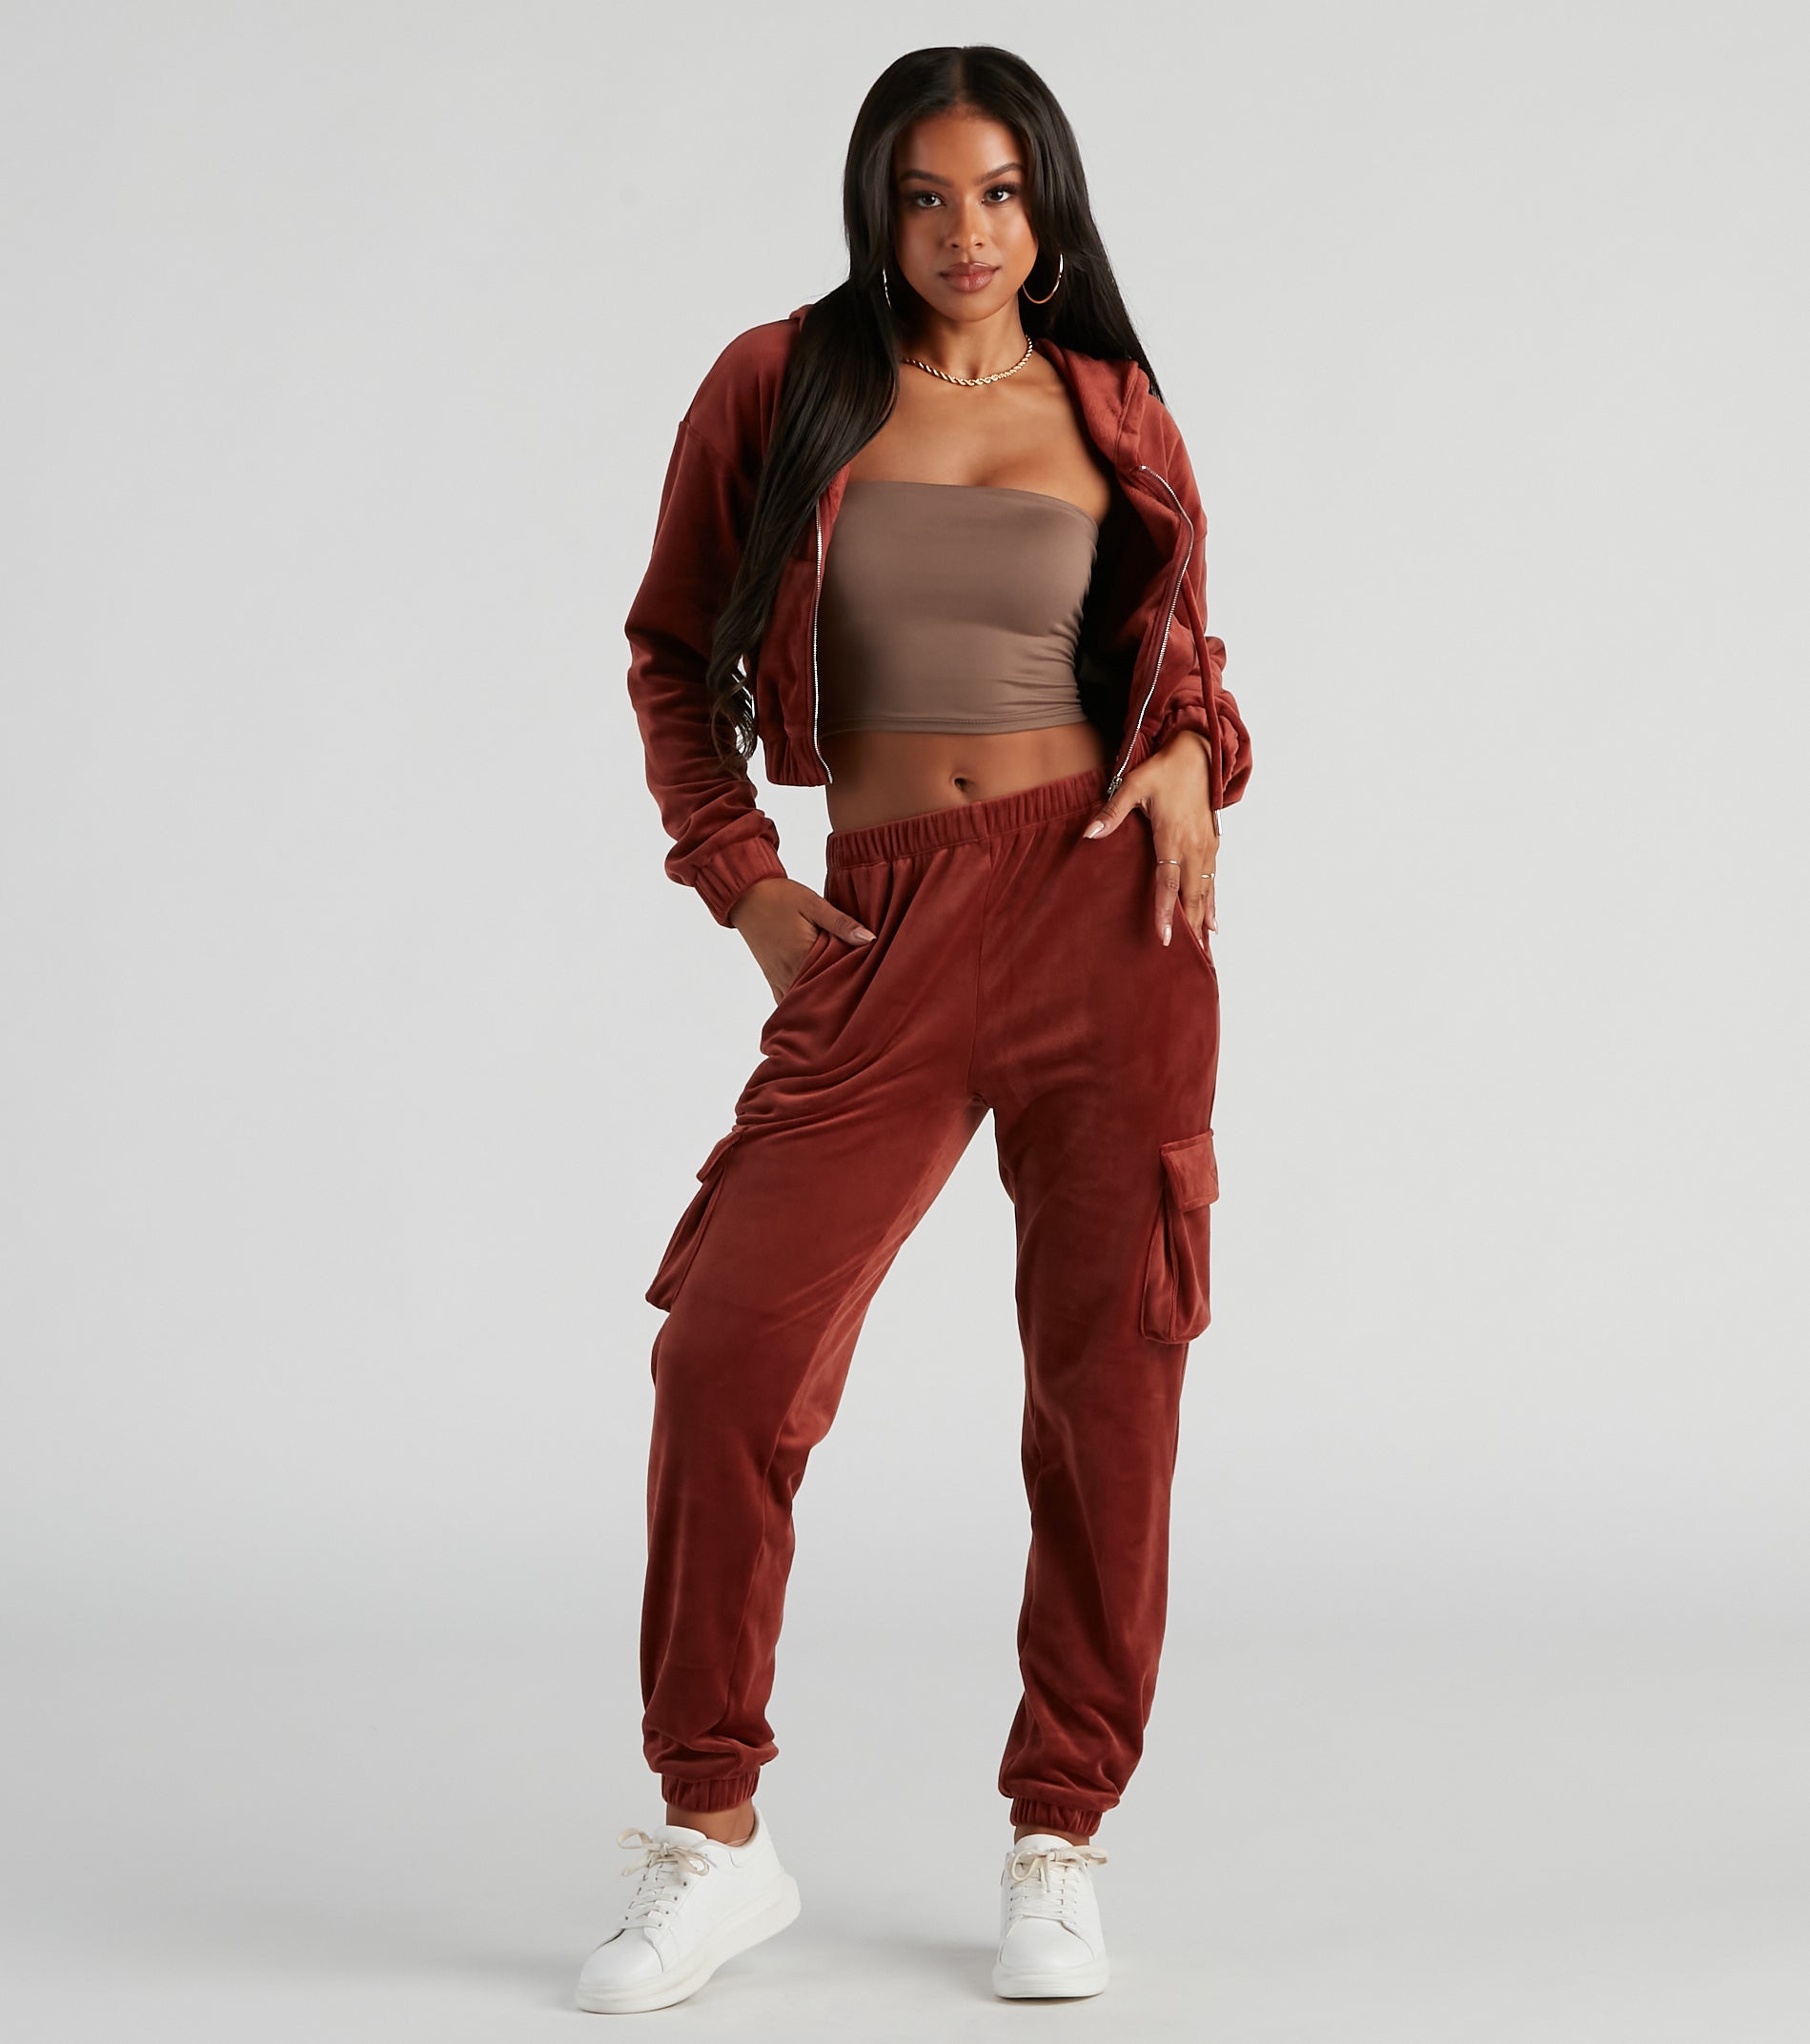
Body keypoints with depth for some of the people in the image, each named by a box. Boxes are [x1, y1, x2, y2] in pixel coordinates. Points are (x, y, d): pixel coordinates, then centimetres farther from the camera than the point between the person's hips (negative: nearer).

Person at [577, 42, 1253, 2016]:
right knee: (729, 1344, -11)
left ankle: (1058, 1845, 15)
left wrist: (1190, 753, -1)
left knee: (1108, 1375, 0)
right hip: (883, 937, -1)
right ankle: (711, 1835, 5)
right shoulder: (776, 387, 5)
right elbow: (672, 650, 13)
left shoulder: (1113, 419, 9)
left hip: (1101, 908, 1)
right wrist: (738, 877, 2)